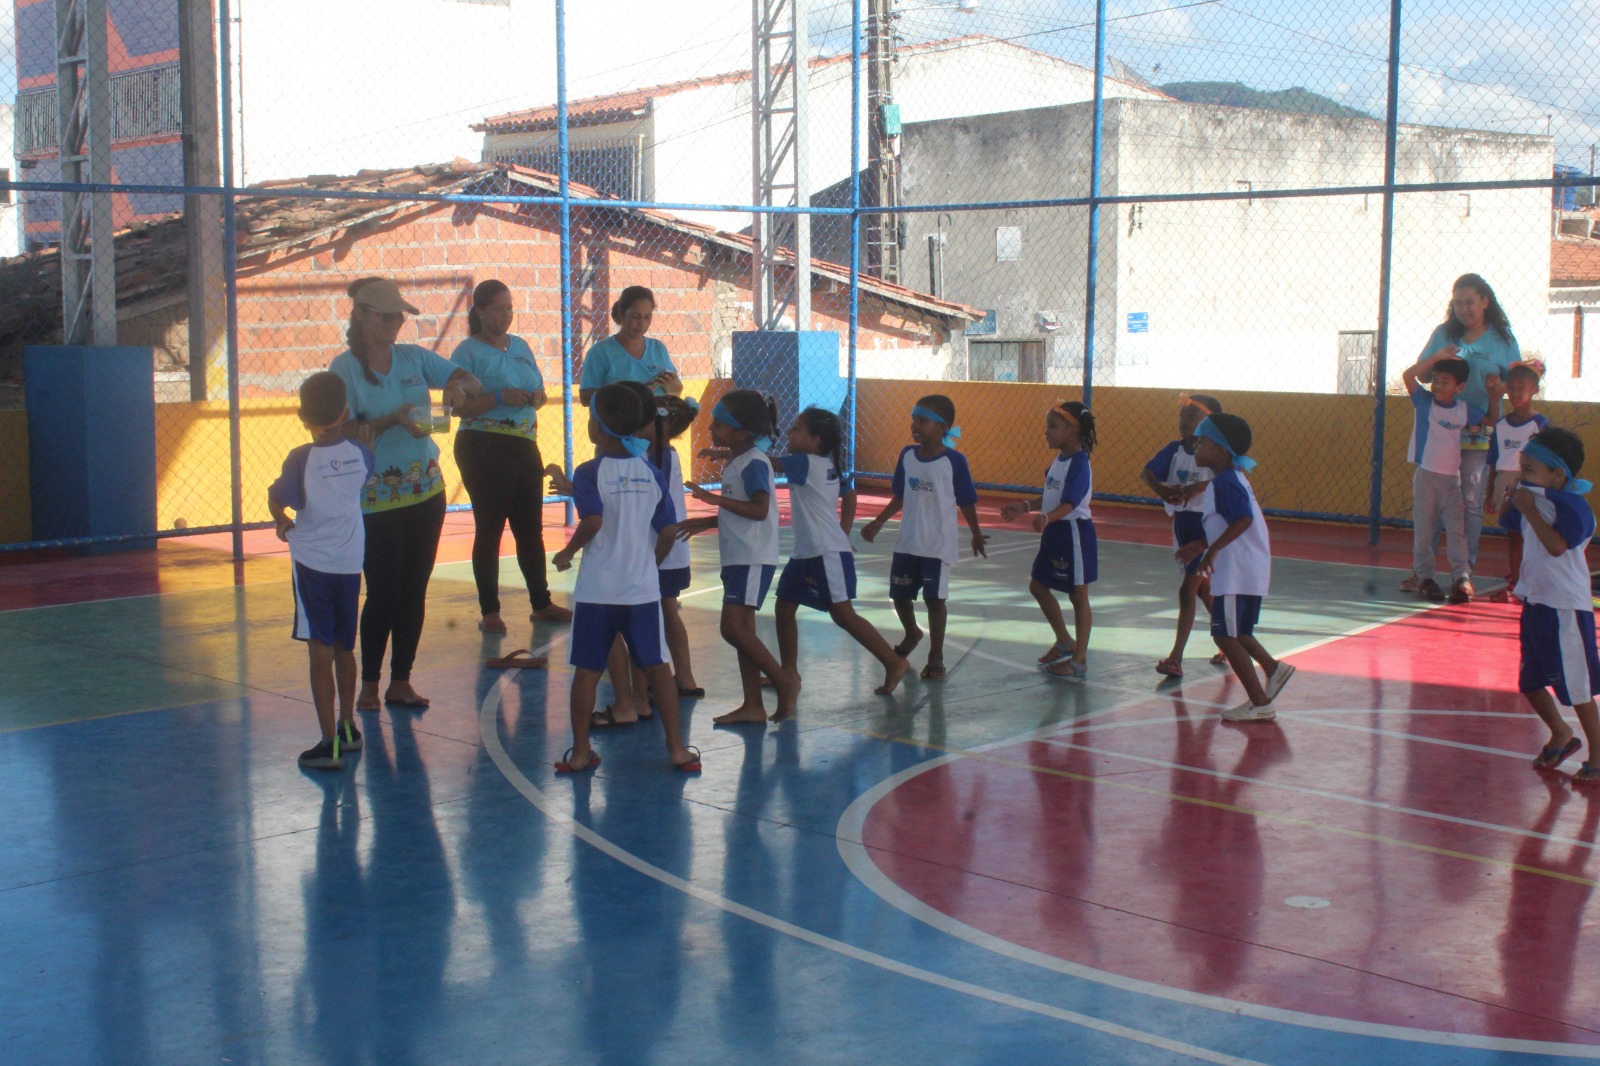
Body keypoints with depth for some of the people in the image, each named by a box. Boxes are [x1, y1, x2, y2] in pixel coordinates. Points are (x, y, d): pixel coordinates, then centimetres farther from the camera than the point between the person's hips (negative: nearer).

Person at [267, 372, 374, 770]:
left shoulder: (301, 458, -14)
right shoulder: (361, 454, -3)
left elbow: (277, 502, -14)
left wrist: (284, 523, 5)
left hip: (312, 561, -4)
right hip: (350, 561, 4)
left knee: (321, 651, -4)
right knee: (344, 647, 18)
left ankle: (330, 742, -8)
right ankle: (348, 727, 31)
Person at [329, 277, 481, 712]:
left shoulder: (415, 357, 6)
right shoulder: (345, 367, -6)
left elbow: (473, 382, 7)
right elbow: (345, 430, -12)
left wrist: (459, 385, -16)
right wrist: (392, 419, -25)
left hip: (426, 489, 5)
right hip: (375, 497, -5)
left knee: (415, 590, 7)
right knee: (383, 592, -3)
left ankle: (401, 681, 18)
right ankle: (369, 684, 14)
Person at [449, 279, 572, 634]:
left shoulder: (520, 346, 13)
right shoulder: (468, 352, -7)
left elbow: (539, 389, 19)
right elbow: (459, 406, -14)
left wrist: (537, 397, -4)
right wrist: (499, 398, -24)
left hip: (524, 445, 6)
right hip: (484, 448, -6)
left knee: (531, 527, 10)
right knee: (489, 528, -1)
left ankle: (541, 604, 18)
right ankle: (489, 611, 4)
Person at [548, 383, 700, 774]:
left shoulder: (590, 472, -9)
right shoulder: (651, 473, 4)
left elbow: (593, 520, -23)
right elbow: (668, 530, 5)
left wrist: (568, 552, -8)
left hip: (597, 590, -3)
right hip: (644, 588, 3)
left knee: (587, 670, 7)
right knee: (658, 668, 7)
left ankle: (580, 752, 12)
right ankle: (677, 748, 10)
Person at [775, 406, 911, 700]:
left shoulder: (806, 464, -15)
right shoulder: (828, 467, 11)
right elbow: (849, 497, 21)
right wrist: (843, 535, 23)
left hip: (826, 554, -10)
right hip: (805, 553, 10)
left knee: (842, 614, -8)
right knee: (784, 606, 12)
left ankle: (893, 662, -4)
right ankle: (789, 671, 20)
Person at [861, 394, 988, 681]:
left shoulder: (954, 461, -12)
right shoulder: (907, 455, 1)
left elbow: (967, 502, -3)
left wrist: (976, 535, 4)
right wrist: (878, 523, 8)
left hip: (938, 544, -5)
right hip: (907, 542, 5)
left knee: (934, 598, -1)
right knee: (899, 593, 12)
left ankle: (936, 657, 12)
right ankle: (911, 634, 42)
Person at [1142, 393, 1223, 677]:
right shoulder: (1175, 449, 3)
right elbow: (1147, 472, -7)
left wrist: (1189, 490, -36)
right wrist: (1162, 489, -26)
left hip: (1208, 526, -7)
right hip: (1182, 523, 7)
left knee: (1187, 590, -9)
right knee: (1203, 589, 17)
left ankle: (1176, 657, -7)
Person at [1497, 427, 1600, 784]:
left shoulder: (1571, 505, -19)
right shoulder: (1534, 500, 5)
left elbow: (1557, 545, -33)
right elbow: (1506, 522, 22)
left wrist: (1530, 510, -28)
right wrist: (1511, 499, 2)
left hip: (1565, 609, -8)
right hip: (1536, 604, 9)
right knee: (1530, 683, 17)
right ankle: (1561, 735, 37)